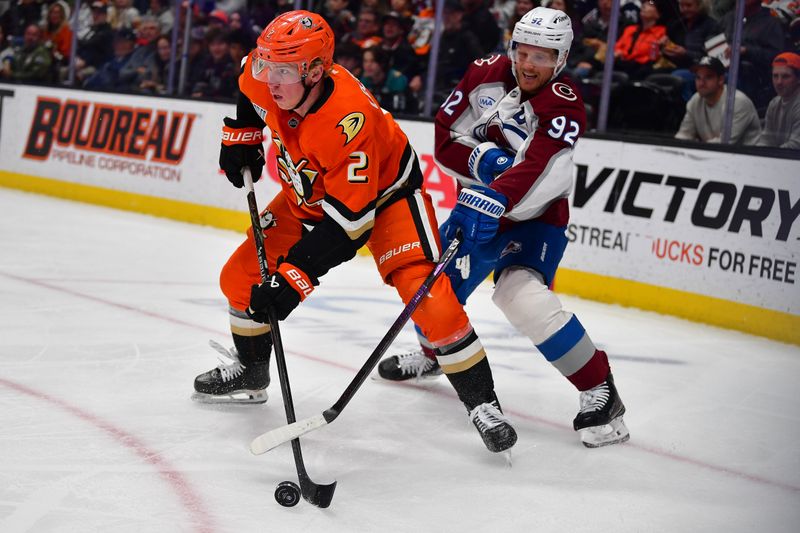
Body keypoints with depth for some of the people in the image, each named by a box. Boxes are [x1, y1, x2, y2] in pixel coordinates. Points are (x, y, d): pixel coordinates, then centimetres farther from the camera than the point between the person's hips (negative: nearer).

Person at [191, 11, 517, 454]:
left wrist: (294, 276, -39)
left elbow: (348, 220, -38)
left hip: (384, 192, -7)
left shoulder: (349, 121, -41)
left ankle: (481, 402, -11)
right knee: (242, 277, 4)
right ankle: (250, 372, 29)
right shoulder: (265, 79, -22)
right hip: (308, 193, 7)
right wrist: (239, 134, 7)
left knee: (426, 295, -23)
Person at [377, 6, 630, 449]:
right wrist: (482, 161, -24)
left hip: (535, 217, -6)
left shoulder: (564, 104, -22)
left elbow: (539, 171, -36)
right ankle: (431, 353, 46)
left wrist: (493, 201, -50)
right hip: (478, 206, 7)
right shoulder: (484, 75, -6)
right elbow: (445, 140, -5)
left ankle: (600, 391, -22)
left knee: (521, 294, -30)